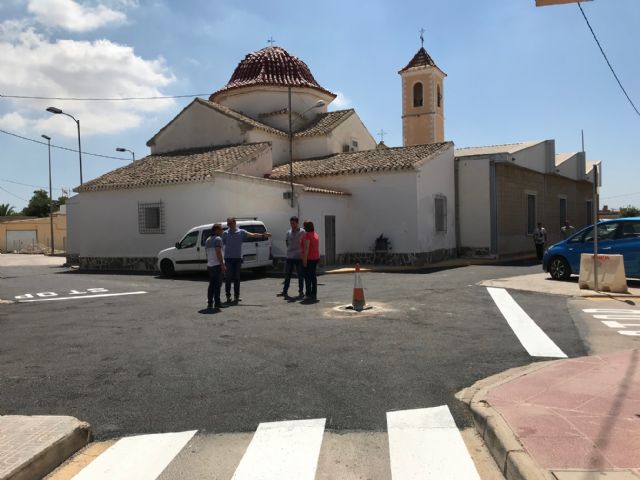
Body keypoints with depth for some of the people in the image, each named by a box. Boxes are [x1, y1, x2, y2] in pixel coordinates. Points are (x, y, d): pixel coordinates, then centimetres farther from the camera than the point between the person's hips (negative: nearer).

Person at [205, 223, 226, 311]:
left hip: (210, 265, 8)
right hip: (217, 265, -8)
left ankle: (210, 303, 16)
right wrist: (222, 265, -20)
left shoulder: (208, 240, 16)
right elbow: (218, 252, -20)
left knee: (211, 285, 14)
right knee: (217, 285, -7)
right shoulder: (218, 239, -11)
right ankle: (217, 304, -9)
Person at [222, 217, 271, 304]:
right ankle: (228, 296, 8)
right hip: (228, 258, 0)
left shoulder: (241, 232, 3)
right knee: (228, 278, 0)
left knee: (237, 278, 5)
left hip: (238, 258, 0)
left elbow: (252, 235, -6)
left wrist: (263, 235, -19)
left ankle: (236, 296, 12)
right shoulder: (225, 234, 4)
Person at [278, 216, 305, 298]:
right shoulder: (288, 232, 8)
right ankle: (285, 291, 11)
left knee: (300, 275, 4)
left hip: (299, 257, -4)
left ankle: (301, 291, 12)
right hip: (289, 257, 4)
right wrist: (290, 249, 12)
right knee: (287, 275, 6)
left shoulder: (302, 232, -5)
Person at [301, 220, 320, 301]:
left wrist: (305, 259, -19)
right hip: (316, 257, 9)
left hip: (308, 258, -9)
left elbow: (306, 247, -19)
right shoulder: (315, 234, 13)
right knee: (313, 276, 12)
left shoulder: (307, 235, -14)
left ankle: (309, 294, -2)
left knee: (307, 276, -3)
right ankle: (314, 294, 13)